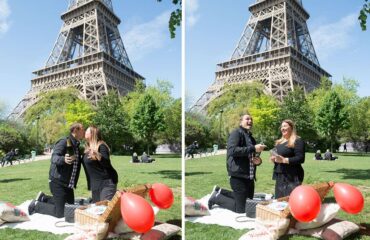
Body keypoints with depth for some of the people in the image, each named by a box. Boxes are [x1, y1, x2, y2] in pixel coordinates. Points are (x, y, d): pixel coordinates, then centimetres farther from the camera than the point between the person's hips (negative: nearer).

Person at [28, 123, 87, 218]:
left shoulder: (76, 146, 12)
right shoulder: (64, 142, -15)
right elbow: (54, 157, -28)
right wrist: (63, 159, -47)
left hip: (68, 184, 9)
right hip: (58, 182, -9)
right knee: (59, 213, -7)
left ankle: (43, 198, 30)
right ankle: (36, 205, 14)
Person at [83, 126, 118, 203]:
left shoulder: (101, 146, -12)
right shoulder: (87, 149, 12)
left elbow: (107, 163, -26)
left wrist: (98, 155, -43)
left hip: (107, 181, -9)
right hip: (95, 183, 9)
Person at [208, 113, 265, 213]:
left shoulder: (251, 138, 19)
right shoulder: (236, 133, -7)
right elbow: (232, 150, -24)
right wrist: (253, 148, -24)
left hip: (249, 176, 9)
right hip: (238, 175, -9)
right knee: (241, 208, -6)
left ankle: (220, 192, 26)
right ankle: (216, 198, 13)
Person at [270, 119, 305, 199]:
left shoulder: (297, 141, -6)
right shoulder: (279, 142, 19)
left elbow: (301, 158, -15)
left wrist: (284, 160, -23)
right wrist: (273, 159, 6)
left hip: (292, 176, -8)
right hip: (279, 176, 8)